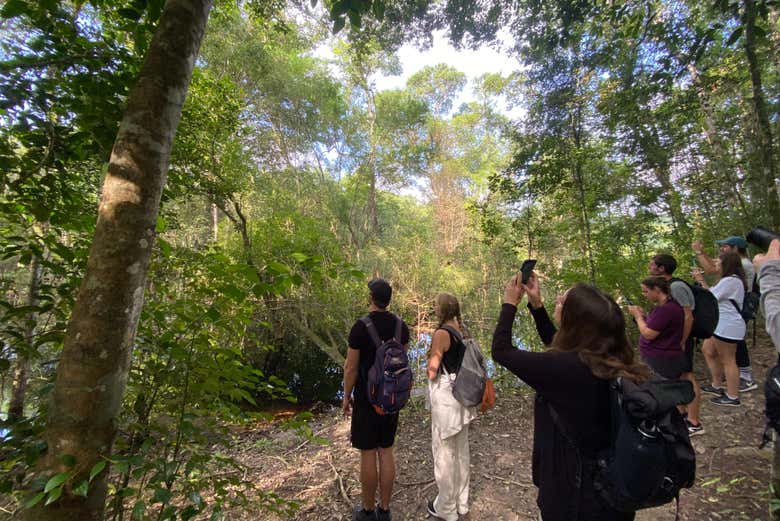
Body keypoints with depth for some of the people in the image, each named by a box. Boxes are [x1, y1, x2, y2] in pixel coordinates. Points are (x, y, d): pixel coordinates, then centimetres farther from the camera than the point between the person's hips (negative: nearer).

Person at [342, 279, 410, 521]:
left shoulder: (360, 327, -20)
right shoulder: (400, 325, -3)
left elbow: (351, 368, -15)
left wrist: (346, 397, -1)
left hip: (367, 399, -5)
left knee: (368, 454, 10)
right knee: (386, 451, 16)